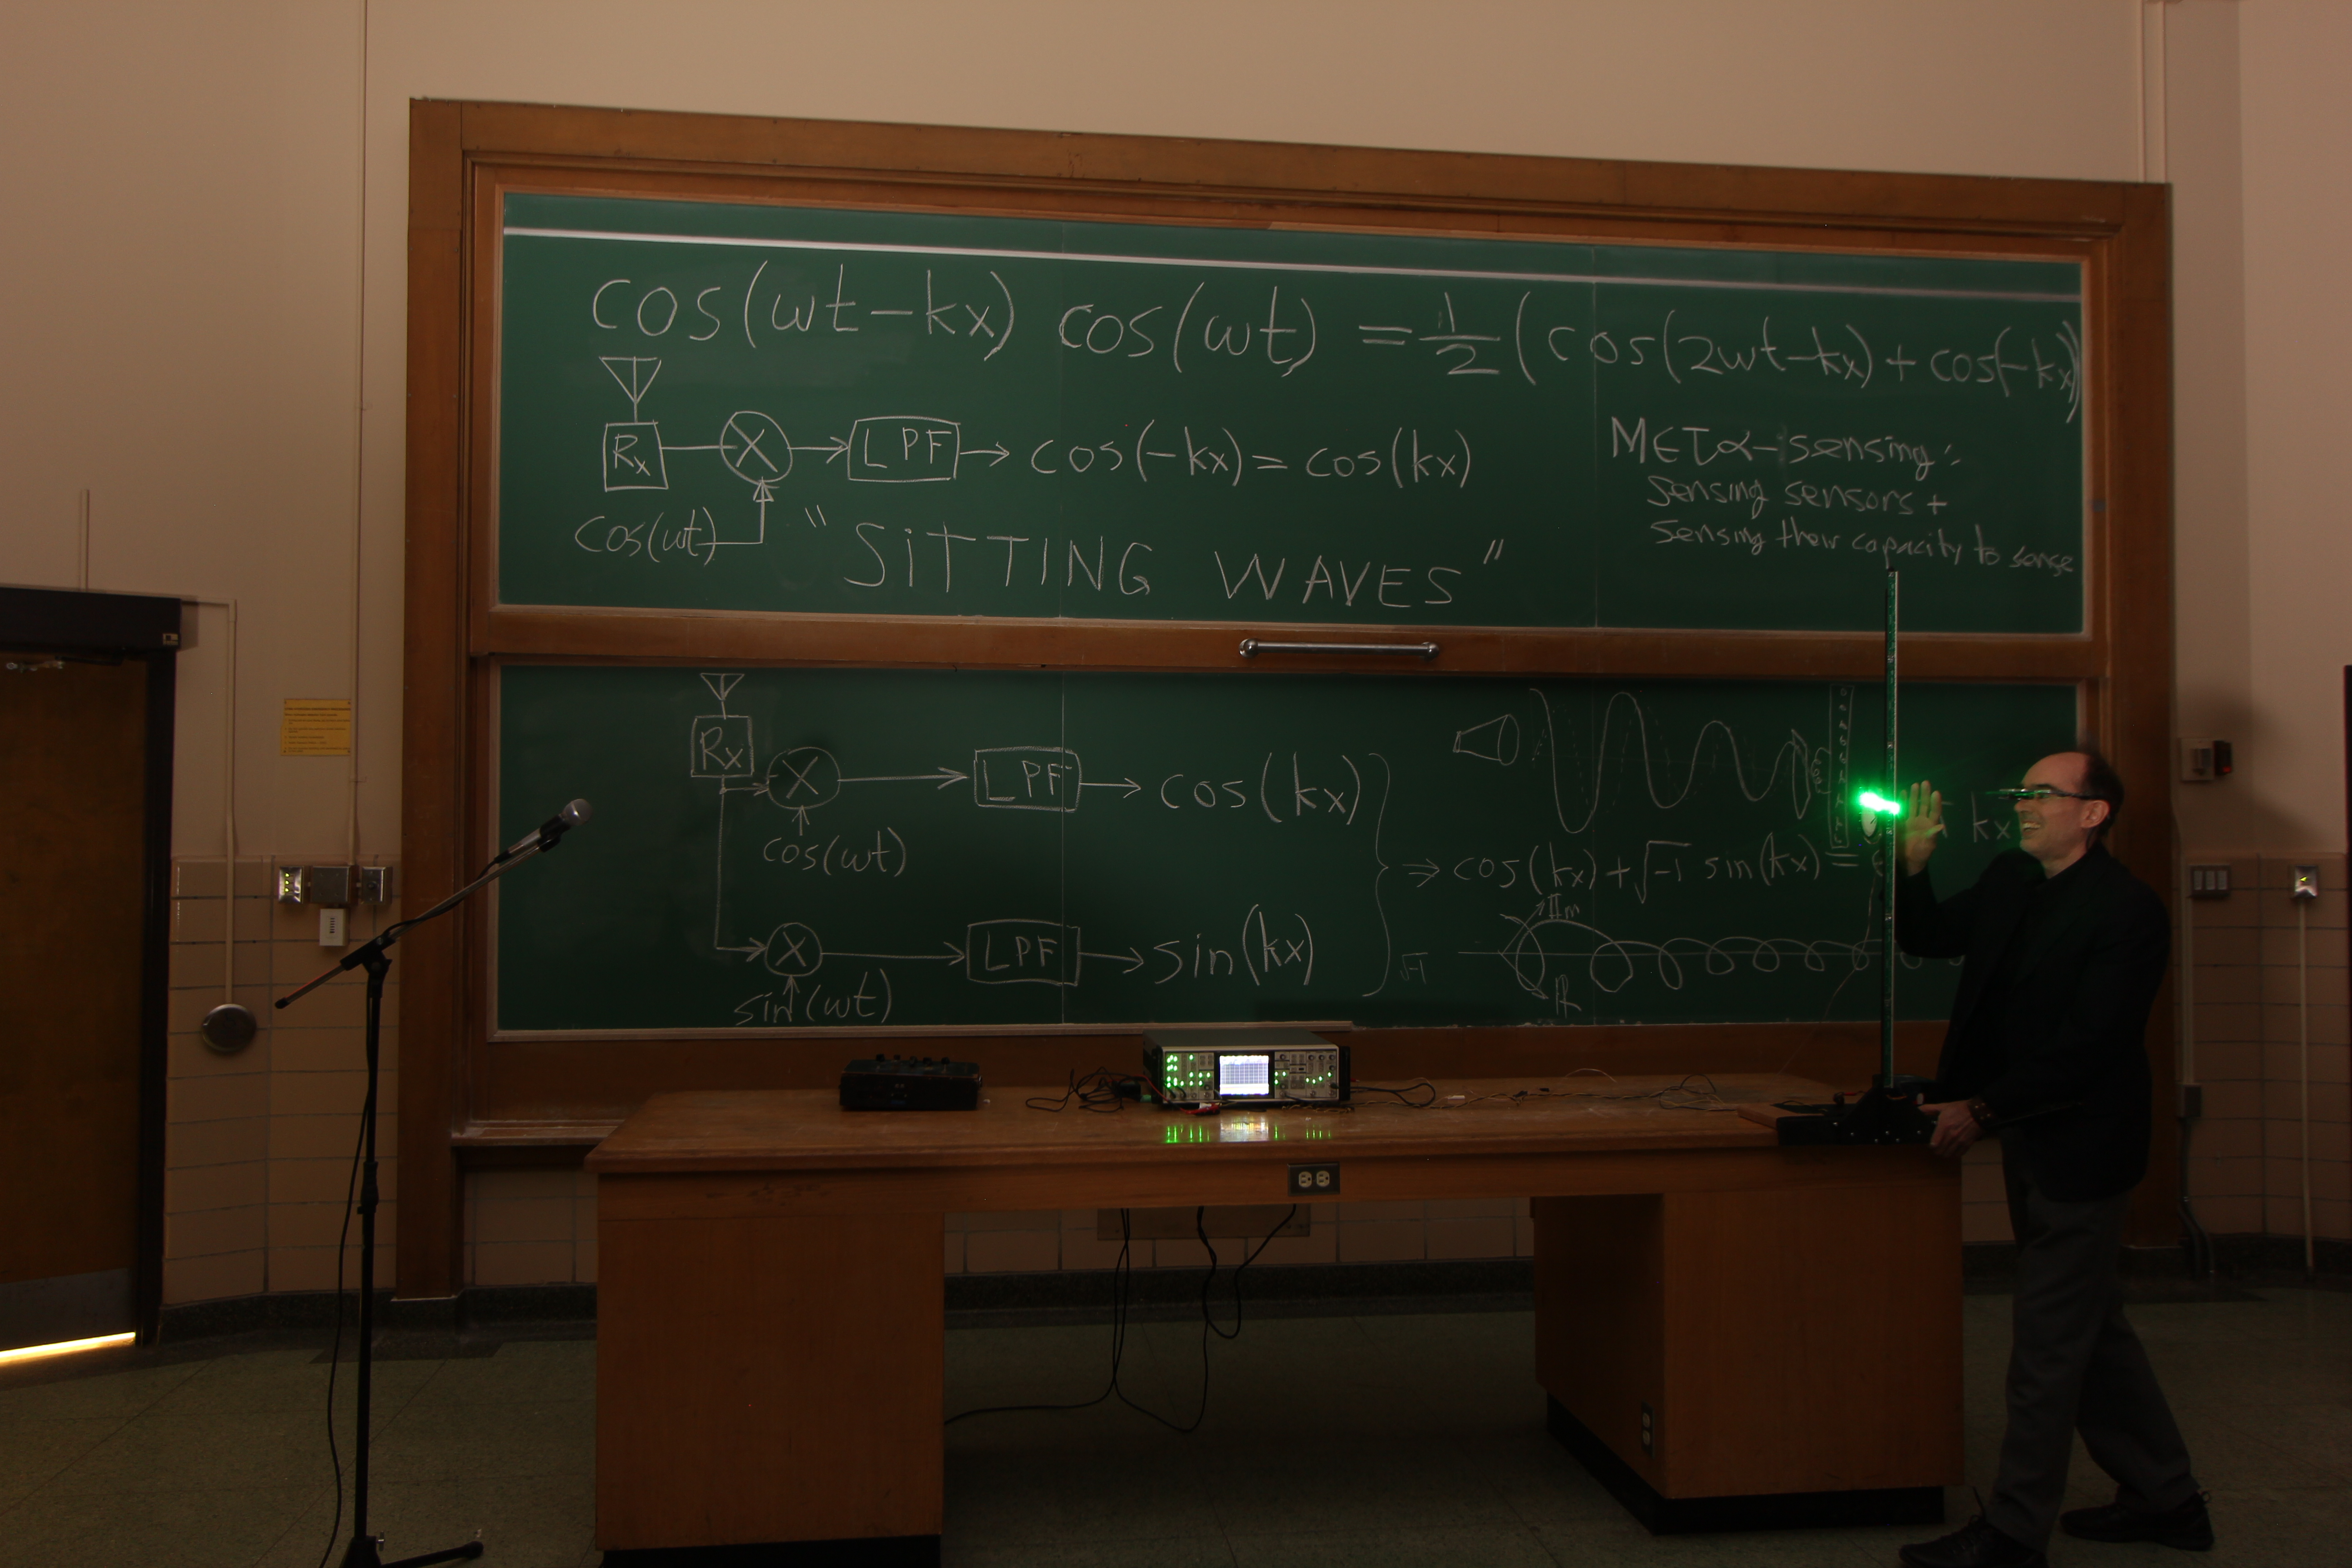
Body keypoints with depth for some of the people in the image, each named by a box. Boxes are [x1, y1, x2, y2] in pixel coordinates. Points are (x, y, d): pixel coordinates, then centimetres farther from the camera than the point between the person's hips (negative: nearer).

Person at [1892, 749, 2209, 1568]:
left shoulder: (2129, 909, -18)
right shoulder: (2010, 880, 6)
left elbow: (2088, 1045, -22)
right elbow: (1930, 938, 16)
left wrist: (1983, 1109, -21)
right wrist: (1913, 865, -2)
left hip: (2078, 1148, -9)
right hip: (2028, 1138, 9)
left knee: (2047, 1340, -1)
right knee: (2093, 1324, 19)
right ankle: (2166, 1497, 34)